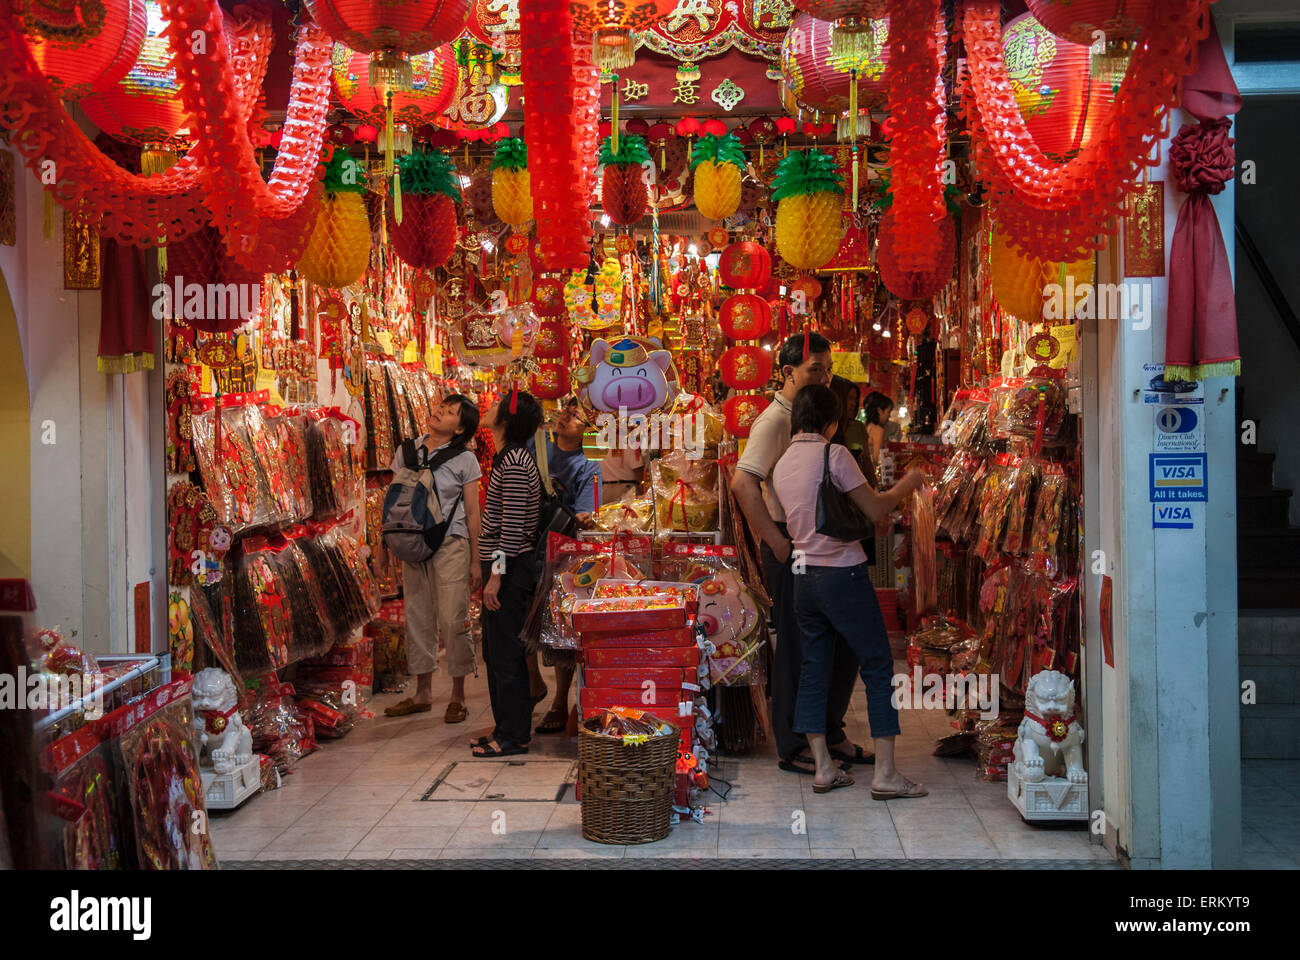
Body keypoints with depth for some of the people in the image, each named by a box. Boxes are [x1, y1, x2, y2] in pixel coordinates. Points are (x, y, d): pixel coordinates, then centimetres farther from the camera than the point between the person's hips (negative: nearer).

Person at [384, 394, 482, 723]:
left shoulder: (464, 460, -2)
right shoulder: (407, 452, 8)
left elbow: (472, 513, 0)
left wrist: (475, 561, -2)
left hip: (451, 546, -4)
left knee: (453, 620, -4)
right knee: (418, 618, 10)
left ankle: (458, 696, 8)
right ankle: (423, 693, 22)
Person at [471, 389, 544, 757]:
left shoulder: (514, 462, -16)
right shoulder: (508, 458, 14)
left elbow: (513, 525, -21)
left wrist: (496, 575, -21)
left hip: (510, 568, -10)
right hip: (503, 566, 10)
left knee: (506, 653, -3)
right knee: (494, 651, 15)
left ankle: (514, 736, 5)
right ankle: (505, 728, 24)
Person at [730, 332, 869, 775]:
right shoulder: (774, 421, -14)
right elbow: (743, 483, -25)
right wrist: (778, 544, -22)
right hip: (792, 550, -9)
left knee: (844, 641, 13)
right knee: (798, 649, -1)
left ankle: (829, 733, 27)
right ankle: (792, 749, 12)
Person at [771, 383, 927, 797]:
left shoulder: (782, 465, 10)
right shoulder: (833, 454, -11)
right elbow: (874, 510, -9)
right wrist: (906, 485, 6)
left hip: (805, 575, 7)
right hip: (843, 574, -7)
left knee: (814, 668, 11)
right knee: (878, 666, 0)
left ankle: (823, 768, 13)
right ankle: (885, 774, -1)